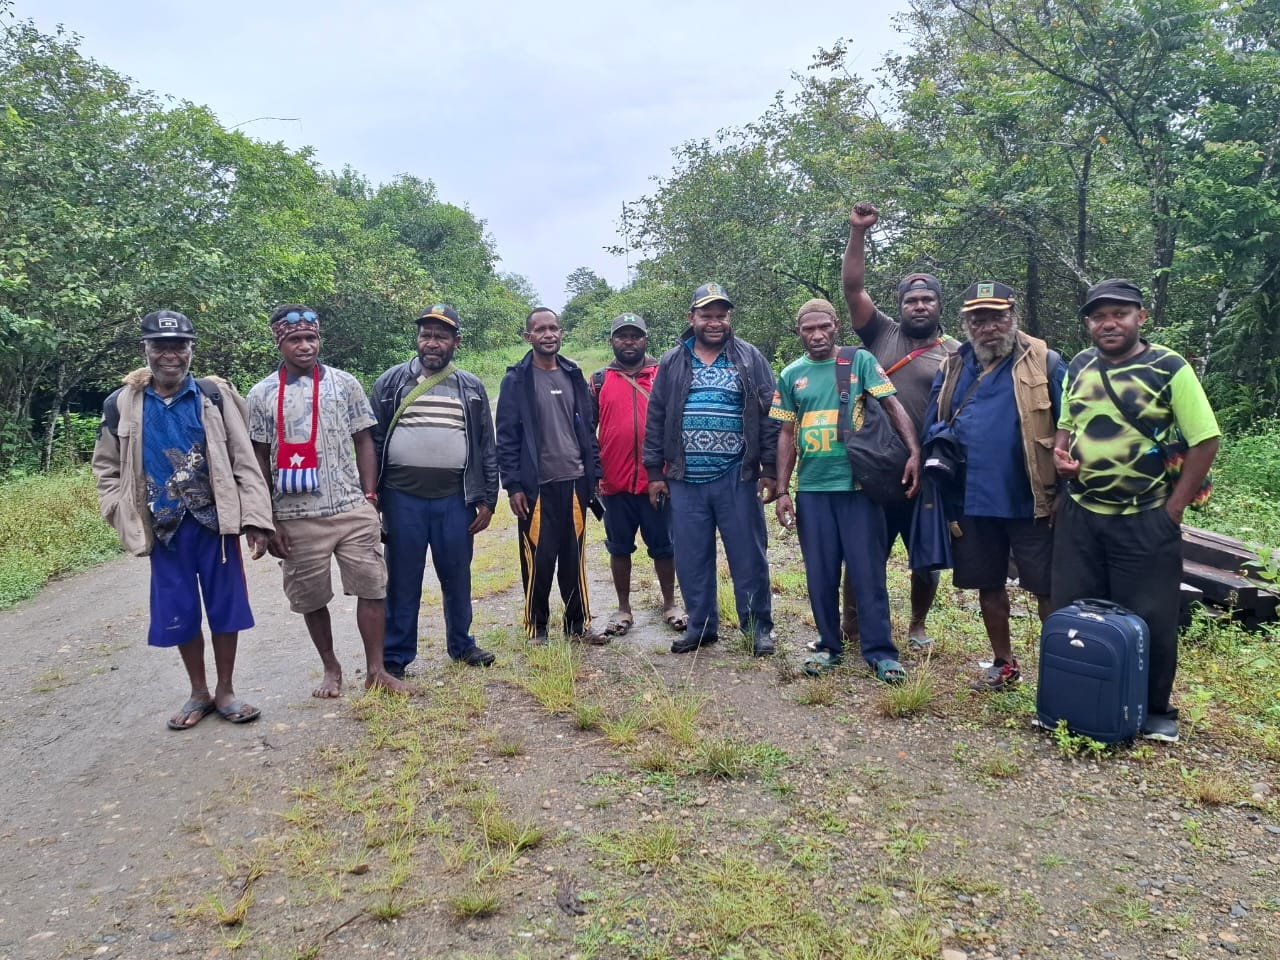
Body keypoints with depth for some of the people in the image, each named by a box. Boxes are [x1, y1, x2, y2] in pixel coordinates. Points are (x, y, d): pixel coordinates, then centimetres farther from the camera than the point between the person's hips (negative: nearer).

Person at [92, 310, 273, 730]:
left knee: (225, 608, 6)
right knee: (178, 613, 9)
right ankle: (198, 693, 28)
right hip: (164, 528, 1)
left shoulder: (215, 395, -2)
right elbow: (106, 468, 12)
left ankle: (225, 691, 23)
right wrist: (125, 519, 0)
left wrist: (255, 518, -9)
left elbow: (244, 460, -3)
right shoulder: (121, 405, 2)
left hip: (215, 522, -1)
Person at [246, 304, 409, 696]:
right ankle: (331, 669, 27)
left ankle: (376, 670, 13)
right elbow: (258, 460, 4)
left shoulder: (345, 383, 4)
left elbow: (364, 442, 7)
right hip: (297, 518, 0)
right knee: (312, 598, 10)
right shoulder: (262, 395, 2)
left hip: (353, 511, 0)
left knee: (371, 588, 1)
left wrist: (370, 496, 0)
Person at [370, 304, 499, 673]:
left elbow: (487, 448, 8)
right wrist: (370, 496, -1)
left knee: (457, 577, 12)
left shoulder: (471, 387, 7)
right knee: (402, 580, 6)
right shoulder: (392, 381, 3)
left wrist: (487, 499, 3)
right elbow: (372, 442, 4)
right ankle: (394, 656, 16)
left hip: (455, 499, 1)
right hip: (402, 498, -1)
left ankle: (461, 644, 29)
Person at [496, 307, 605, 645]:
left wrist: (595, 474, 8)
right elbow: (507, 437, -5)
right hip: (536, 487, -4)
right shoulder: (517, 380, -2)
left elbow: (587, 429, 14)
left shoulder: (574, 375, 11)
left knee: (574, 559, 10)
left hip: (575, 483, 4)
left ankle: (578, 624, 21)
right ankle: (536, 628, 17)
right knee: (538, 560, 2)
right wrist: (513, 486, -11)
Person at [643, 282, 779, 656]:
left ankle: (758, 627, 17)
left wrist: (770, 471, -4)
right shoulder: (671, 363, 8)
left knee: (748, 556, 4)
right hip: (685, 479, 2)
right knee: (691, 558, 8)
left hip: (737, 478, -2)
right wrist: (654, 472, 5)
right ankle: (701, 626, 22)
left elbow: (769, 418, 1)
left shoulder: (751, 359, 3)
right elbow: (655, 420, 9)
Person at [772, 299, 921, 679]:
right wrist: (782, 491, 5)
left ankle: (880, 651, 11)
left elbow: (892, 405, -6)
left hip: (858, 484, -2)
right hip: (812, 489, 3)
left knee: (868, 573, 1)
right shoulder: (791, 375, 8)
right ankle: (829, 645, 22)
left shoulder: (860, 361, 1)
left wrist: (914, 451, -21)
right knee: (820, 575, 8)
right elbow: (787, 436, 10)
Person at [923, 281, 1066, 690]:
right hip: (972, 502, 4)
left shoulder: (1045, 364, -3)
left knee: (1049, 590, 4)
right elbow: (932, 430, 14)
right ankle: (1004, 664, 33)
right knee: (989, 585, 16)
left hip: (1031, 502, -4)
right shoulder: (951, 369, 8)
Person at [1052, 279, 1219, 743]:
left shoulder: (1169, 368, -10)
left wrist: (1172, 509, -11)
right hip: (1079, 515, 5)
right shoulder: (1079, 366, 5)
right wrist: (1060, 454, -5)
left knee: (1149, 619, 5)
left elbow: (1204, 441, -9)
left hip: (1144, 521, -4)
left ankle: (1155, 710, 24)